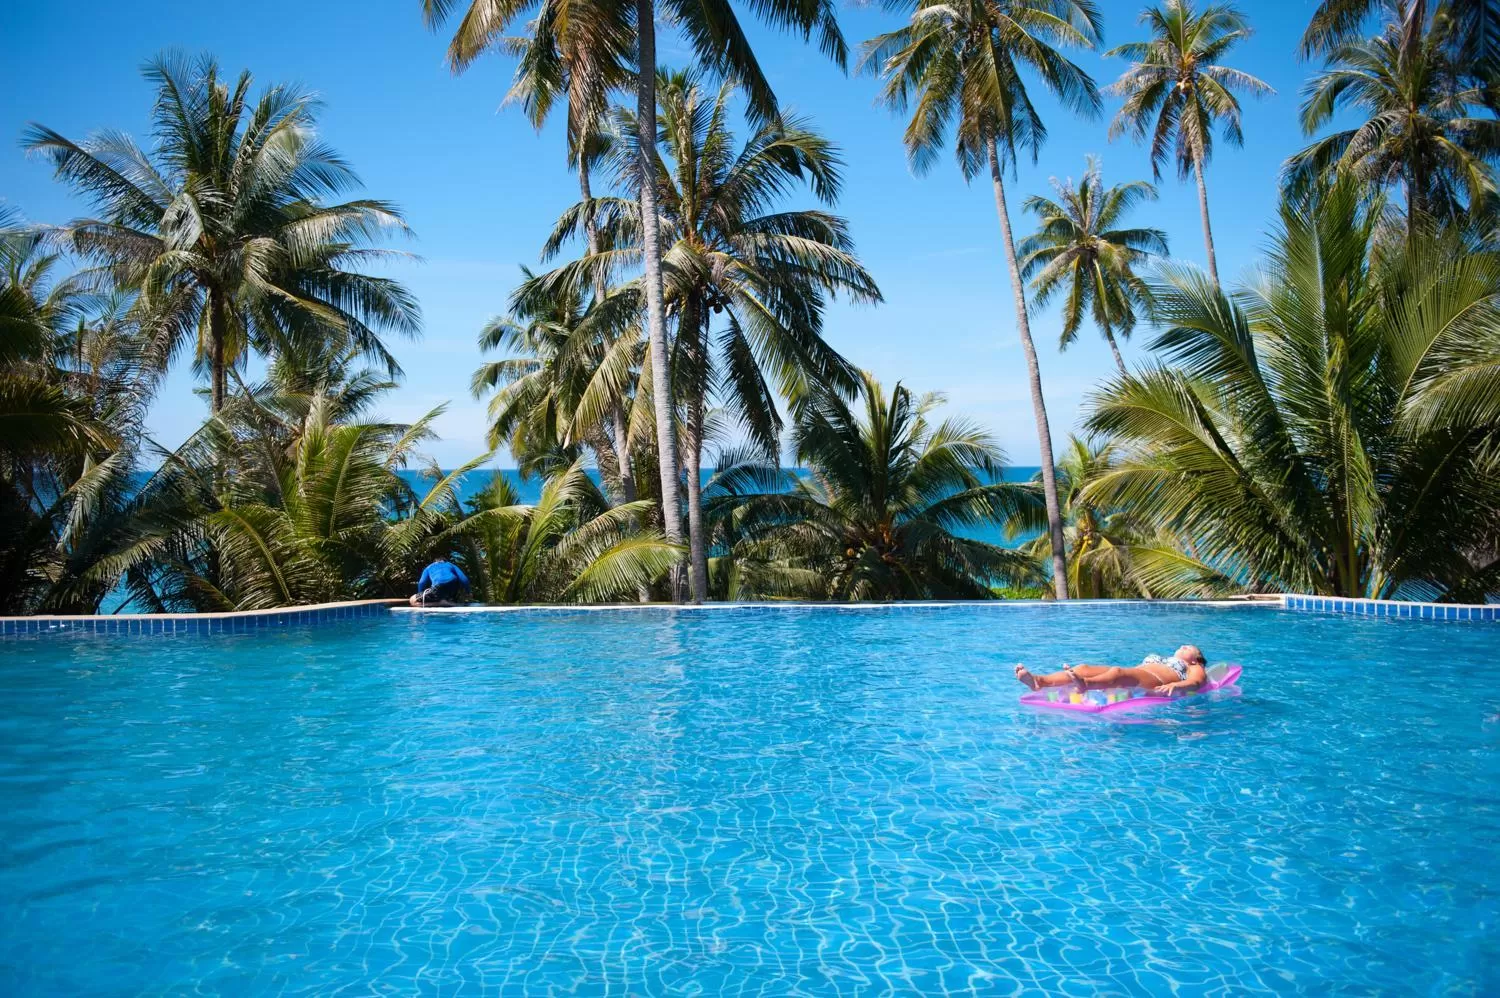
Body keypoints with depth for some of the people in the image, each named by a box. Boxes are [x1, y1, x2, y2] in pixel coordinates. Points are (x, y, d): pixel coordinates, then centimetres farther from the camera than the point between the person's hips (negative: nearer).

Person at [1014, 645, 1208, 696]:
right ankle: (1038, 681, -45)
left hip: (1157, 684, -5)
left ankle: (1084, 685, -70)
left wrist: (1176, 686, -23)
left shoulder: (1194, 668, 28)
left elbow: (1196, 682, 5)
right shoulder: (1157, 658, 43)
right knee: (1084, 668, -21)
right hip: (1130, 677, 5)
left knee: (1117, 672, -38)